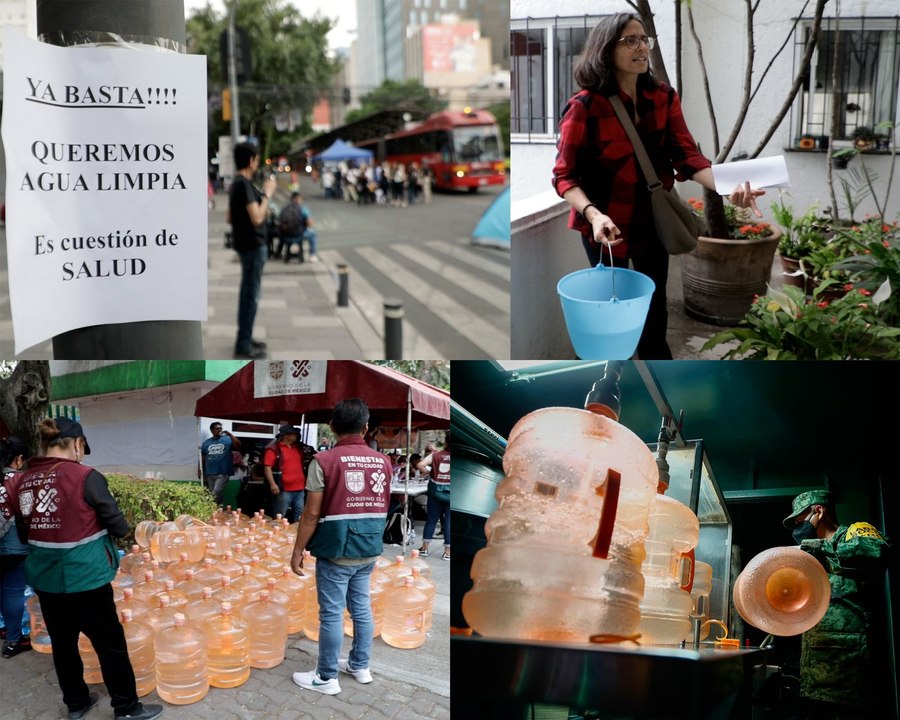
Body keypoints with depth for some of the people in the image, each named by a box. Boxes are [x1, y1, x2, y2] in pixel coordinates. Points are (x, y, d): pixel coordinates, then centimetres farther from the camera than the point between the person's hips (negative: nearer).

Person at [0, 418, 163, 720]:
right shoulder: (85, 477, -17)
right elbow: (119, 527, -12)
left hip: (45, 579, 6)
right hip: (84, 578, -5)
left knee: (62, 642, 20)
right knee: (110, 644, 9)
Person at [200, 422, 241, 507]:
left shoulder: (227, 439, 3)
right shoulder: (206, 442, 11)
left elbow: (238, 445, -12)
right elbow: (202, 458, 13)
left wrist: (230, 435, -18)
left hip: (223, 473, -4)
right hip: (209, 473, 4)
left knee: (217, 492, -16)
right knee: (211, 494, 9)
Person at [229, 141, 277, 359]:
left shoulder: (236, 183, 11)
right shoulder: (245, 184, -19)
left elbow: (230, 217, 18)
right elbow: (256, 218, -24)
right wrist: (267, 194, -15)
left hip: (244, 244, 10)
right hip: (252, 245, -10)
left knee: (247, 293, 16)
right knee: (251, 295, -5)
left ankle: (245, 339, 25)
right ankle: (243, 346, 0)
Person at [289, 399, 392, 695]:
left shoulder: (324, 461, -13)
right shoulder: (383, 461, 3)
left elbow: (312, 513, -13)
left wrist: (298, 551, -5)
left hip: (336, 550, -5)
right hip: (369, 550, 5)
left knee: (331, 613, 2)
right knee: (361, 607, 16)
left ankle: (327, 678, 11)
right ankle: (360, 666, 28)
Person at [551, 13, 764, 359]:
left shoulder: (664, 97, -4)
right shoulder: (584, 106, -19)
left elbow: (685, 154, -11)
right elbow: (565, 174, -19)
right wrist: (593, 214, -37)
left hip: (653, 219, 5)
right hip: (607, 225, -5)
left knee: (654, 305, 21)